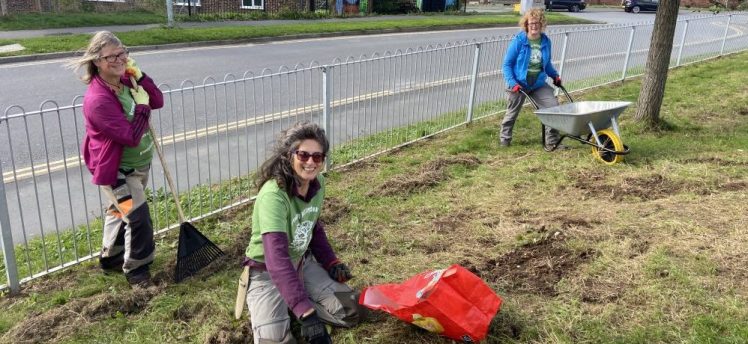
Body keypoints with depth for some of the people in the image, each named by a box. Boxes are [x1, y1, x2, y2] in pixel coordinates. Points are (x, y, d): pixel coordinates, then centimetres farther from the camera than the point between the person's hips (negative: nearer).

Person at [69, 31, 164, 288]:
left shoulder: (126, 81, -3)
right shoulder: (98, 99, -30)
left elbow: (158, 101, 0)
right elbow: (132, 137, -30)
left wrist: (140, 76, -13)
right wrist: (142, 106, -21)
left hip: (139, 165, 9)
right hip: (116, 170, -9)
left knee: (119, 211, 23)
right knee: (139, 218, -8)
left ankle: (110, 258, 44)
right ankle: (135, 269, 14)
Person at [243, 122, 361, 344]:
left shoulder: (318, 183, -9)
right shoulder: (273, 195, -33)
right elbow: (277, 260, -42)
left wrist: (331, 262, -4)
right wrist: (307, 313, -47)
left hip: (302, 262, 6)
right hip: (267, 272, -6)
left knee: (349, 314, -3)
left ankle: (290, 306, 14)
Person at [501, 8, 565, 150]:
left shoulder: (545, 41, -1)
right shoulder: (519, 41, -14)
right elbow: (507, 64, -10)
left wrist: (555, 75, 2)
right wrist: (512, 83, -20)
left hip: (538, 84, 4)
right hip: (519, 84, -3)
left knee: (553, 106, -7)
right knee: (512, 112, 12)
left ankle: (552, 142, 3)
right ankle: (504, 139, 34)